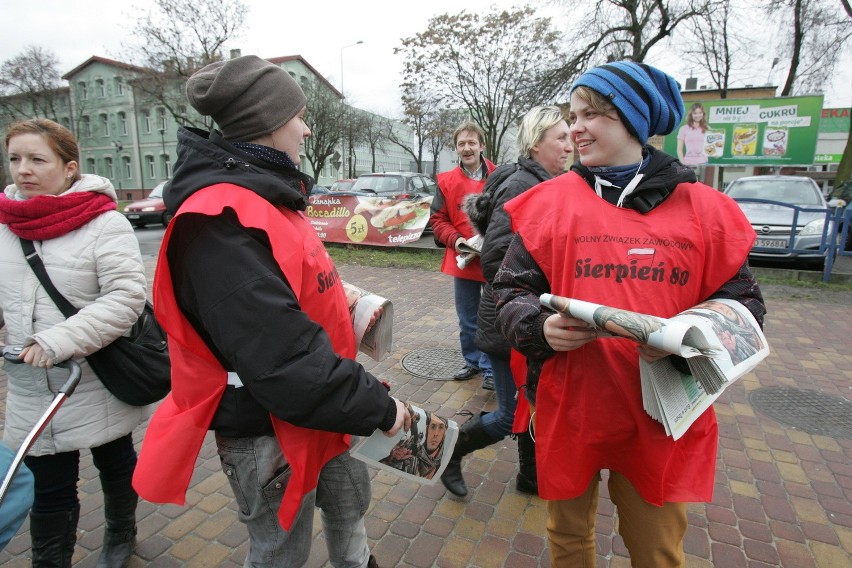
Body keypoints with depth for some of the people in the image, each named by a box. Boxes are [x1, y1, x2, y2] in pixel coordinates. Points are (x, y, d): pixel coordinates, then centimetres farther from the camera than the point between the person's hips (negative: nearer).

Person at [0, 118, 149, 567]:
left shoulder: (104, 224, -14)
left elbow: (127, 296, -22)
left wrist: (59, 341, -26)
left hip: (101, 386, -3)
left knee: (115, 464, 19)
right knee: (49, 490, 12)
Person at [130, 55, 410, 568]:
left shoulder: (264, 194, 6)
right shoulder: (219, 220, -27)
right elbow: (283, 359, -32)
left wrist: (336, 294, 6)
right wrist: (378, 407, -23)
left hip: (316, 411, 9)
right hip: (267, 433, -9)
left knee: (349, 501, 28)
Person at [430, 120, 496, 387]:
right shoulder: (447, 181, 3)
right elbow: (437, 219, 4)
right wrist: (455, 240, -12)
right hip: (462, 261, 3)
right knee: (467, 319, 16)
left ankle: (490, 368, 23)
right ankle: (472, 361, 35)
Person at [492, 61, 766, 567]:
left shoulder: (704, 208, -2)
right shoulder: (551, 201, -4)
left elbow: (741, 304, 2)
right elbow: (511, 291, -2)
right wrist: (541, 326, -23)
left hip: (661, 418, 1)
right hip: (567, 408, 0)